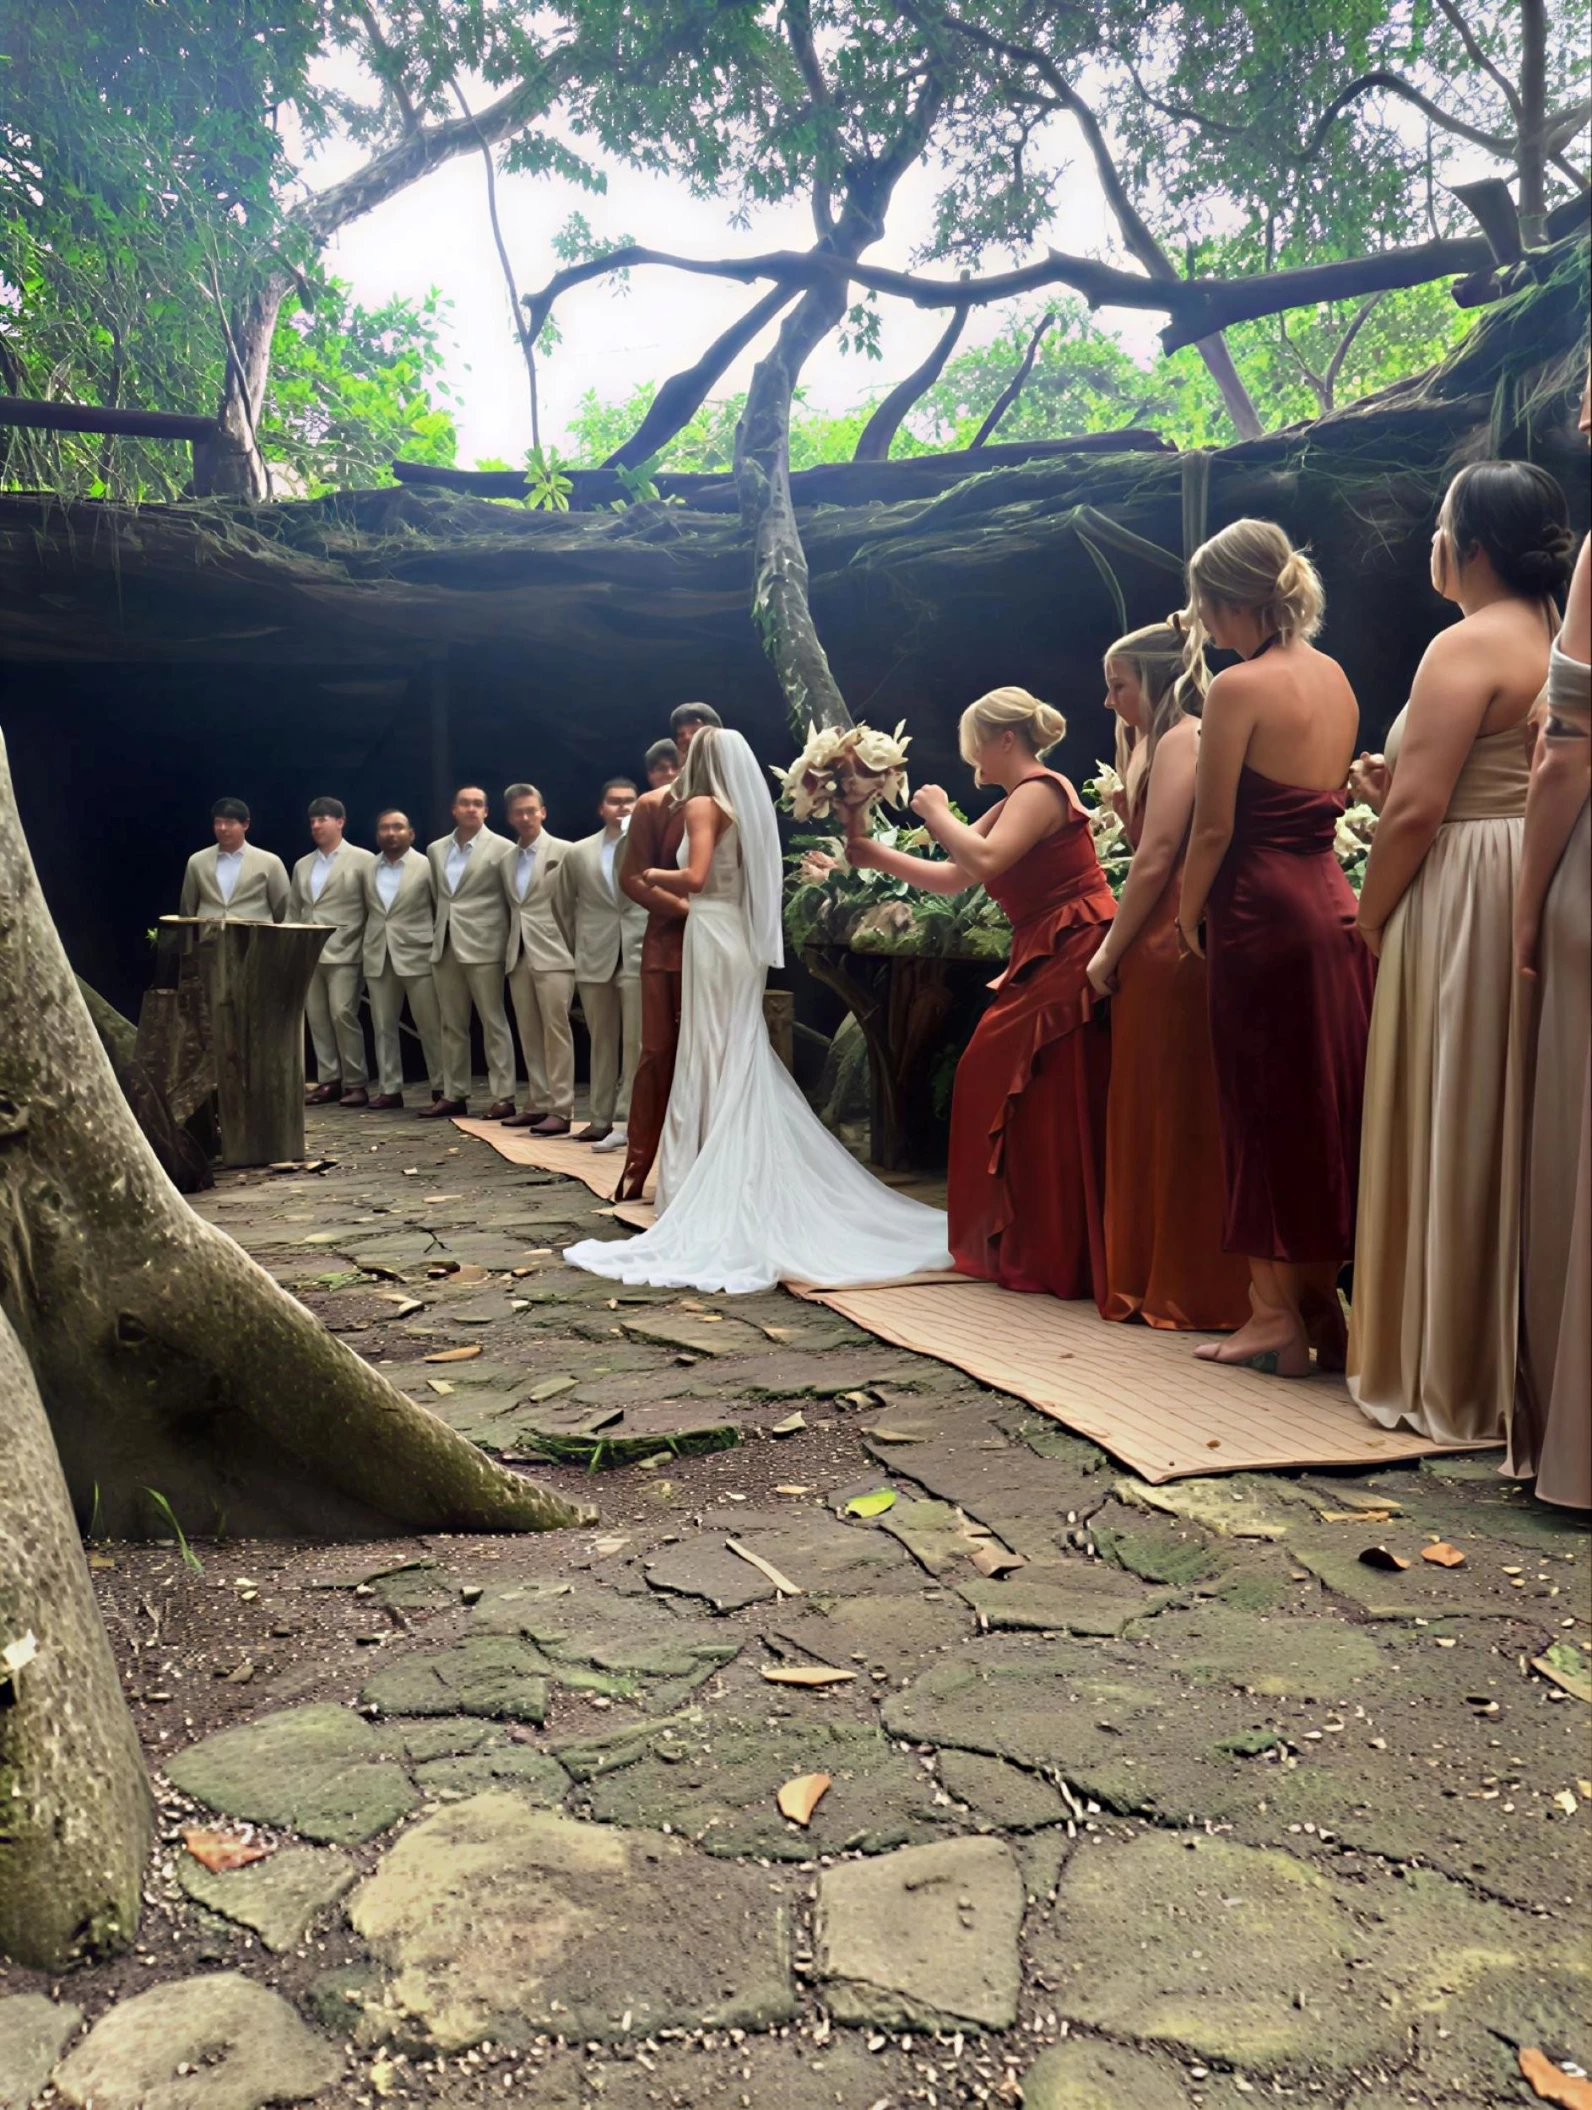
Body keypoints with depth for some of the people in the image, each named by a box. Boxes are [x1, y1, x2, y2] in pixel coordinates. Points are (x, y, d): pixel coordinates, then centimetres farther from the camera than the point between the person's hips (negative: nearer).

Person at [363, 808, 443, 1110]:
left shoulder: (427, 866, -3)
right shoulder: (368, 868, 11)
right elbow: (367, 910, 15)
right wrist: (370, 943, 8)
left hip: (418, 956, -4)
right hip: (378, 958, 5)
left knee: (430, 1027, -1)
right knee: (383, 1027, 6)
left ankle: (442, 1088, 8)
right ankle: (389, 1089, 12)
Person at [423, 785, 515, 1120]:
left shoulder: (502, 848, -3)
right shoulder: (435, 849, 13)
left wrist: (509, 940, -3)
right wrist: (438, 930, 14)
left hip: (483, 946, -5)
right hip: (445, 946, 5)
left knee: (493, 1023, -2)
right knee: (452, 1026, 9)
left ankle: (503, 1096, 0)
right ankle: (454, 1094, 15)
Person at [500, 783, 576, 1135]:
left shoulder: (563, 851, -3)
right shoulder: (506, 860, 15)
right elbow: (511, 907, 17)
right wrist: (510, 948, 9)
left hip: (552, 954, -6)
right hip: (518, 956, 6)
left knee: (556, 1032, -7)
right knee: (530, 1035, 7)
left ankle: (561, 1110, -7)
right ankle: (538, 1103, 13)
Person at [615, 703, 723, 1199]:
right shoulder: (654, 806, 5)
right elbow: (633, 877, 0)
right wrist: (686, 908, -13)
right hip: (669, 945, 0)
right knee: (659, 1054, 0)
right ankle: (637, 1169, 5)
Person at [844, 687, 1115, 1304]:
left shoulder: (1041, 790, -10)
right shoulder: (1011, 806, 20)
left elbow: (985, 861, -25)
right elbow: (951, 878, 18)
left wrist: (937, 814, -9)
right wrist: (872, 853, 12)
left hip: (1072, 959, -10)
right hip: (1041, 961, 10)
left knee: (1049, 1108, -8)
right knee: (997, 1085, 12)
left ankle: (1056, 1258, 0)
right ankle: (1015, 1246, 22)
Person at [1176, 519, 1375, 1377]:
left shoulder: (1238, 687, -13)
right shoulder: (1336, 679, 10)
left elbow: (1214, 829, -13)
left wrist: (1187, 914, 1)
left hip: (1263, 912, -8)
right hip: (1333, 901, 8)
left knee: (1263, 1110, 1)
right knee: (1327, 1105, 12)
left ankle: (1276, 1314, 9)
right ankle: (1321, 1301, 22)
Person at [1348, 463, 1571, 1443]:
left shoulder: (1467, 645, -11)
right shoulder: (1557, 640, 16)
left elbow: (1417, 810, -18)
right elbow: (1495, 784, 14)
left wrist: (1369, 920, -6)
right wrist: (1398, 788, 11)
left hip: (1463, 910, -8)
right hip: (1530, 908, 9)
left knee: (1453, 1130, -1)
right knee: (1509, 1131, 12)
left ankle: (1451, 1376, 8)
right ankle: (1511, 1360, 20)